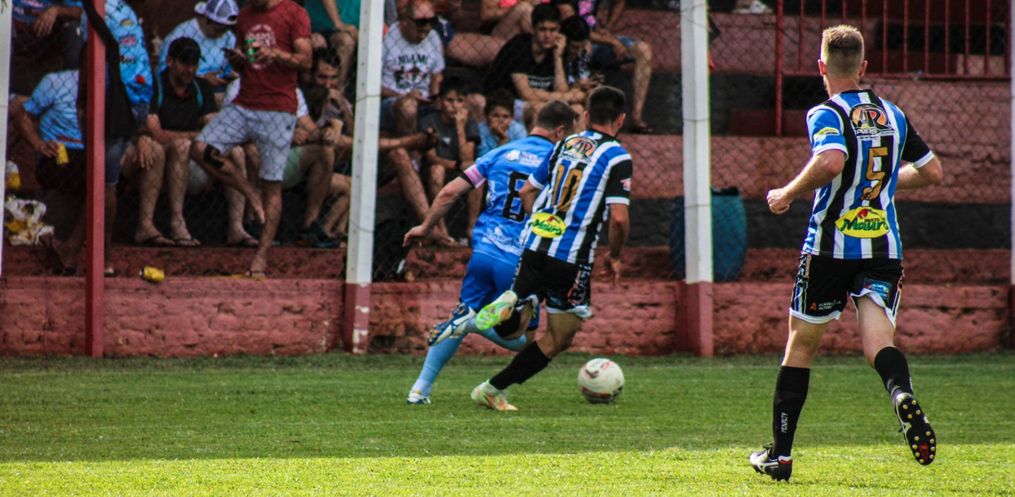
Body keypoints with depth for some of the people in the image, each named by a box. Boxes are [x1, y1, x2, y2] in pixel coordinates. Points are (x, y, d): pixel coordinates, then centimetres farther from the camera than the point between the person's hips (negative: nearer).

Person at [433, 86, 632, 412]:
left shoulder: (565, 145, 14)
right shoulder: (616, 156, -7)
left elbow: (527, 192, 18)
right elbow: (619, 217, -15)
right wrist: (615, 257, 1)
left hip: (535, 246, 6)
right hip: (572, 258, -6)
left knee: (513, 328, 18)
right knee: (559, 340, 10)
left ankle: (504, 310, -17)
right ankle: (493, 390, 8)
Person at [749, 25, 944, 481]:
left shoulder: (827, 114, -7)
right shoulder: (893, 115, 11)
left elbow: (831, 161, -28)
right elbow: (932, 172, 19)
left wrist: (787, 194, -15)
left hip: (830, 247, -3)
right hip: (884, 251, 4)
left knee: (801, 345, 11)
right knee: (878, 339, -7)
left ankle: (779, 453, 17)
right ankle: (902, 393, -42)